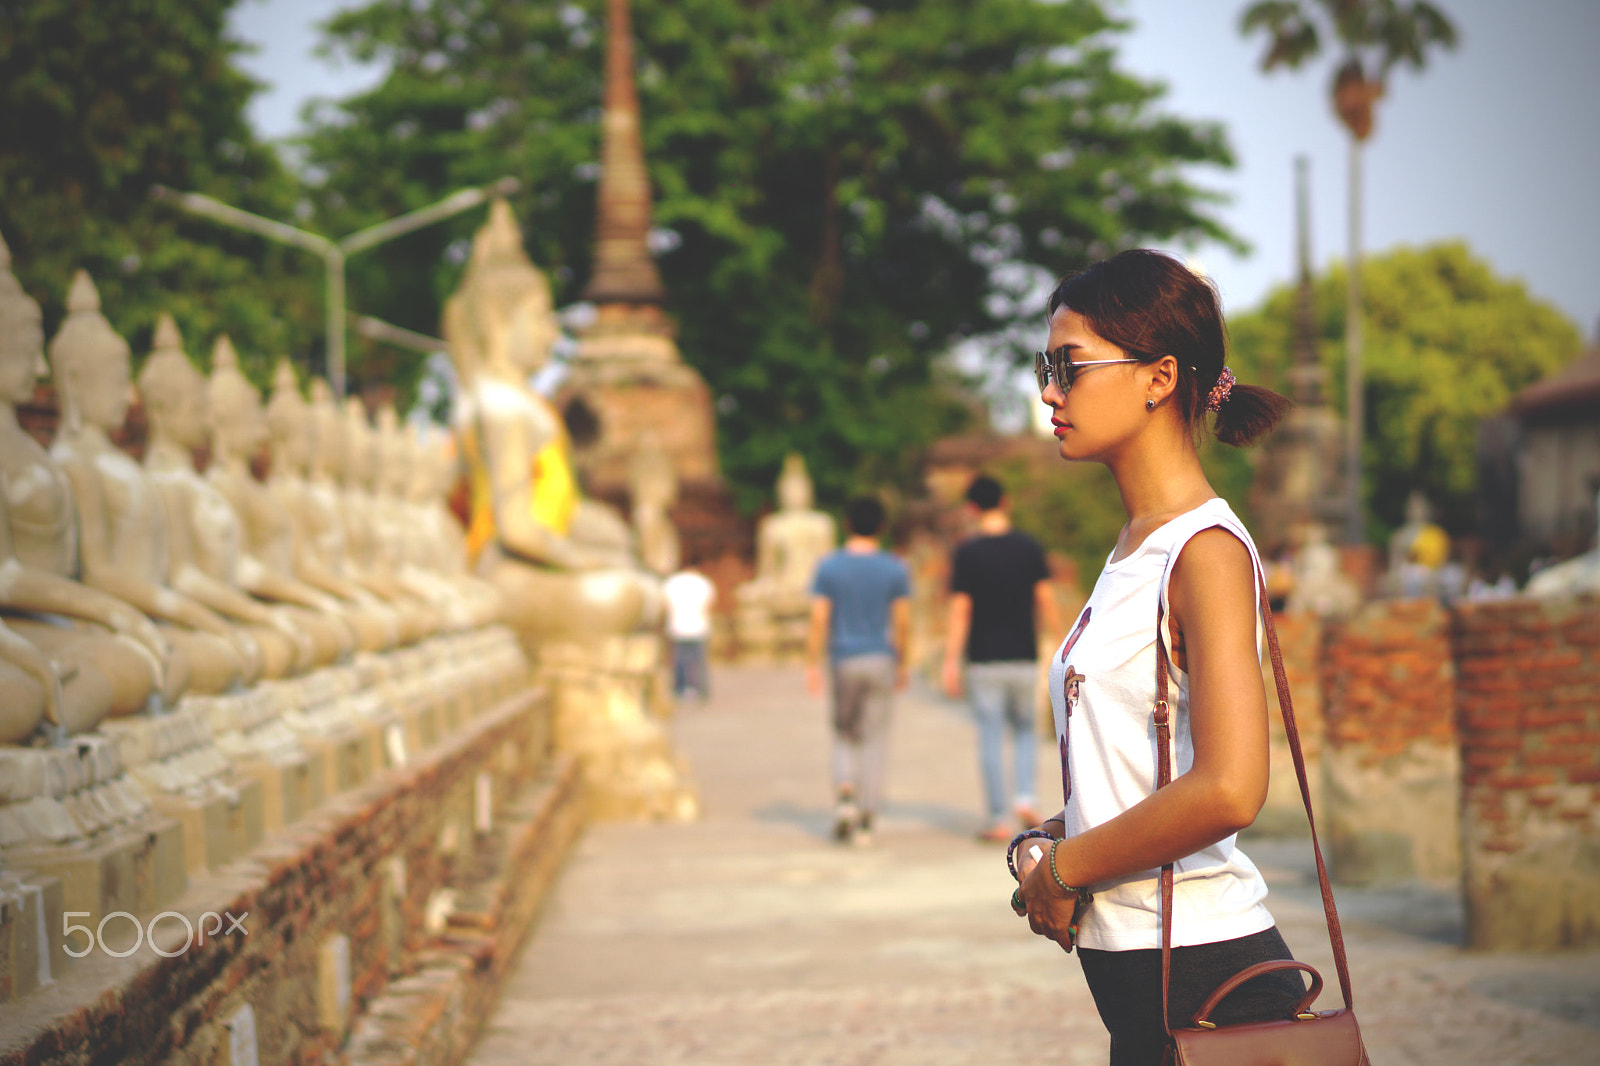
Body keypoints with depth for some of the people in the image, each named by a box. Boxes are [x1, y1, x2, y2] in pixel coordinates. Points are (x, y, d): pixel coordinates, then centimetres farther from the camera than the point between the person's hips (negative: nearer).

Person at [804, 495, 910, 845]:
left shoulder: (829, 566, -3)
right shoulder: (894, 568, -2)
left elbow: (819, 620, -6)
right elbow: (903, 622, -1)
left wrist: (812, 665, -2)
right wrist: (901, 665, 10)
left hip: (844, 661, 0)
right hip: (881, 659, 0)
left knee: (844, 736, 15)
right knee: (875, 740, 5)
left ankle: (845, 794, -10)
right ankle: (865, 819, 2)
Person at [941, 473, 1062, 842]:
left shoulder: (967, 552, -7)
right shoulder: (1029, 546, 0)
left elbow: (960, 610, -9)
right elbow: (1045, 600, 0)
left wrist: (951, 662, -7)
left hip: (984, 659, -2)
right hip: (1024, 657, 2)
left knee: (990, 738, 2)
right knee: (1024, 730, 18)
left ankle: (1000, 818, 0)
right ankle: (1024, 798, -1)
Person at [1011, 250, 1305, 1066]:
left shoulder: (1207, 550, -14)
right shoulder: (1132, 549, 14)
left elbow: (1227, 789, -25)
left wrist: (1062, 870, -14)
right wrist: (1060, 839, 4)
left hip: (1201, 973, -8)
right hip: (1133, 968, 8)